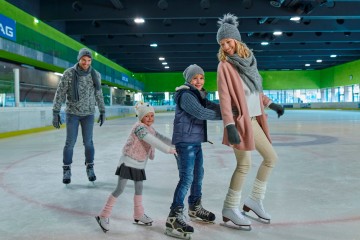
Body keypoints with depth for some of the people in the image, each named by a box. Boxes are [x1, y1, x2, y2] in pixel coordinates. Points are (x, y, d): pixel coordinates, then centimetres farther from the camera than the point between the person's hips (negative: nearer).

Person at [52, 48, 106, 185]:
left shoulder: (95, 75, -1)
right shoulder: (69, 73, -10)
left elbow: (99, 95, 9)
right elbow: (60, 94, -8)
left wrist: (102, 112, 10)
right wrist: (56, 112, -11)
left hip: (89, 114, 2)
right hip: (72, 113, -2)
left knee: (88, 142, 5)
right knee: (70, 142, 1)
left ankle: (90, 168, 21)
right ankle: (67, 170, 16)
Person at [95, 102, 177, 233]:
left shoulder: (150, 129, 9)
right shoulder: (139, 127, -21)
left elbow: (161, 138, 14)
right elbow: (153, 141, -31)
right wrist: (169, 150, -31)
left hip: (139, 164, 9)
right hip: (128, 162, -9)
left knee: (139, 189, 17)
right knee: (120, 189, -6)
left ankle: (139, 215, 32)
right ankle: (104, 216, 4)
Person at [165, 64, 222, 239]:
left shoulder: (199, 95, 16)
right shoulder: (186, 95, -14)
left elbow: (214, 107, 5)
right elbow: (201, 113, -26)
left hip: (196, 142, 10)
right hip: (185, 142, -10)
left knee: (198, 174, 19)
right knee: (187, 178, -14)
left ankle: (194, 207, 38)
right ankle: (174, 217, -9)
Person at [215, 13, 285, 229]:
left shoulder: (247, 59, 11)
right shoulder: (225, 65, -10)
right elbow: (224, 97, -18)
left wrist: (270, 104, 24)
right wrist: (229, 125, -27)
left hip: (254, 119, 8)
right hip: (240, 120, -8)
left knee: (271, 157, 13)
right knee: (244, 164, -4)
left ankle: (254, 200, 25)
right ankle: (230, 209, 12)